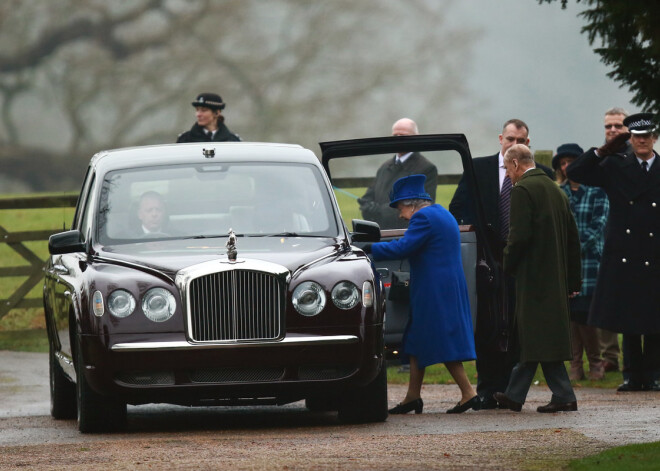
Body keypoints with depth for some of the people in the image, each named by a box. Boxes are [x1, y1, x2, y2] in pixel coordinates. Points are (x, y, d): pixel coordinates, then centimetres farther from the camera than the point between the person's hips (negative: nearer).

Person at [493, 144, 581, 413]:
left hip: (534, 275, -9)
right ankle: (514, 395, 20)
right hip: (556, 278, 9)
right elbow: (572, 237, 16)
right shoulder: (555, 189, 14)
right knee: (532, 337, 13)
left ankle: (563, 396, -8)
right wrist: (573, 281, 19)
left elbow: (520, 235, -20)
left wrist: (508, 264, -4)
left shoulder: (523, 190, -12)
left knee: (540, 337, -5)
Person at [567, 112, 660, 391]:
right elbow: (574, 172, 2)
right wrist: (605, 149, -3)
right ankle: (635, 376, 12)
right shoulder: (615, 167, 6)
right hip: (624, 258, 1)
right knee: (628, 320, 5)